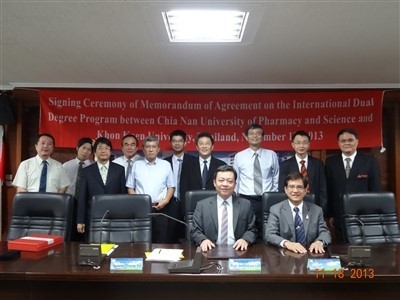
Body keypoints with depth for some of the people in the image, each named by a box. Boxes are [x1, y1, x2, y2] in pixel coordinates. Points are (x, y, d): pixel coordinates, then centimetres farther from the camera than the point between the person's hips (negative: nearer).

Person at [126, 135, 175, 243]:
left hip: (159, 208, 0)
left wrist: (166, 200, -5)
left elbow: (171, 187, 10)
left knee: (160, 241, 2)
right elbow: (130, 187, 10)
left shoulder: (166, 165, 7)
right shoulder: (136, 165, 7)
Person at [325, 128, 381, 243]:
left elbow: (376, 190, 2)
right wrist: (330, 215, 2)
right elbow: (328, 190, 4)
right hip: (339, 217, 1)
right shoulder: (330, 162, 4)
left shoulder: (370, 161, 0)